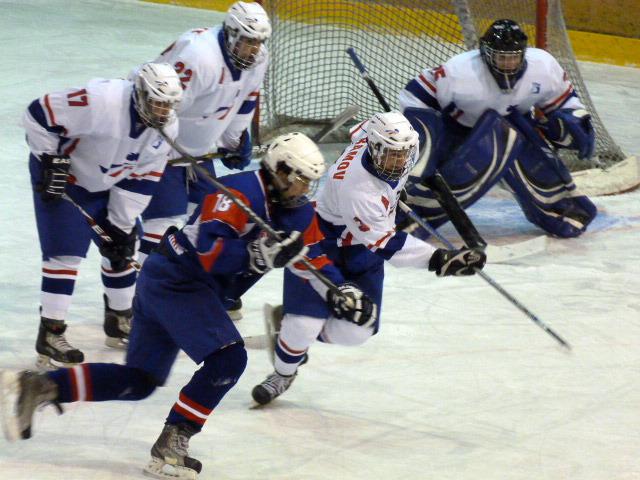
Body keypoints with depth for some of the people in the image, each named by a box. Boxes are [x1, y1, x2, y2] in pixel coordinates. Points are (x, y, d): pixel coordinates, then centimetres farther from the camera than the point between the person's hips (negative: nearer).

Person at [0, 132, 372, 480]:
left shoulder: (297, 212, 8)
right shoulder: (239, 194, -20)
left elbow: (313, 256, 13)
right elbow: (210, 250, -30)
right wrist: (260, 255, -37)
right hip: (174, 281, -10)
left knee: (139, 380, 9)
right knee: (227, 358, -21)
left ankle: (35, 388, 4)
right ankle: (171, 446, -16)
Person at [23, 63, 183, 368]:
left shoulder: (166, 128, -12)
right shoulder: (101, 101, -35)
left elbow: (141, 180, -6)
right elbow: (39, 114, -28)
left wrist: (122, 225, -8)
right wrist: (51, 160, -25)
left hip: (107, 185, 7)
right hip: (61, 178, -7)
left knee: (121, 249, 12)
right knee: (65, 252, -13)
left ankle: (120, 322, 31)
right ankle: (50, 337, -11)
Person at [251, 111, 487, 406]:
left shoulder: (372, 132, -16)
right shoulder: (358, 190, -39)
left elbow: (359, 131, 11)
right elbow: (386, 245, -36)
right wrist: (439, 260, -45)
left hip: (362, 254, 8)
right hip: (321, 245, -8)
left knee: (356, 330, -2)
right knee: (304, 325, -16)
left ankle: (292, 324, 26)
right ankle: (283, 374, 17)